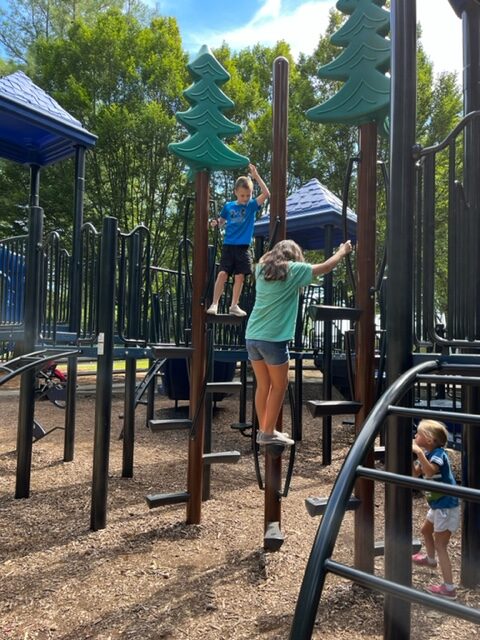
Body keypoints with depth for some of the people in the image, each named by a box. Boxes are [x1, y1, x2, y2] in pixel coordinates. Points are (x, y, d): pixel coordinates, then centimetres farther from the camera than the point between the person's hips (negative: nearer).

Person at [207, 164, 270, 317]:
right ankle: (214, 304, -3)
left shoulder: (252, 205, 1)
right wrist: (216, 223, -4)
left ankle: (234, 306, 12)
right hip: (228, 245, 0)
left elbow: (266, 194, -13)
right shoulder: (228, 206, 6)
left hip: (243, 247, 0)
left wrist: (256, 176, -17)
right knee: (222, 274, -7)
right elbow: (222, 221, 20)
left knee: (239, 276, 2)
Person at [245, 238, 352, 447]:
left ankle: (263, 430, 22)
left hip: (252, 336, 6)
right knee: (278, 386, 8)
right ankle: (268, 432, 12)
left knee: (263, 386, 15)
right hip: (273, 339, -6)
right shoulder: (293, 269, -3)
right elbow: (326, 267, 8)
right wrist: (343, 251, 24)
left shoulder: (261, 268, 11)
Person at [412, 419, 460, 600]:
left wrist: (419, 453, -46)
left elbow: (430, 471, -42)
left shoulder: (438, 453, -24)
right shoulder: (427, 454, 2)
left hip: (447, 506, -10)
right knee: (426, 530, 28)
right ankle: (430, 559, 53)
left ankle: (449, 588, 3)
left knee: (440, 545, -4)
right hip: (437, 505, 10)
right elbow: (416, 473, 4)